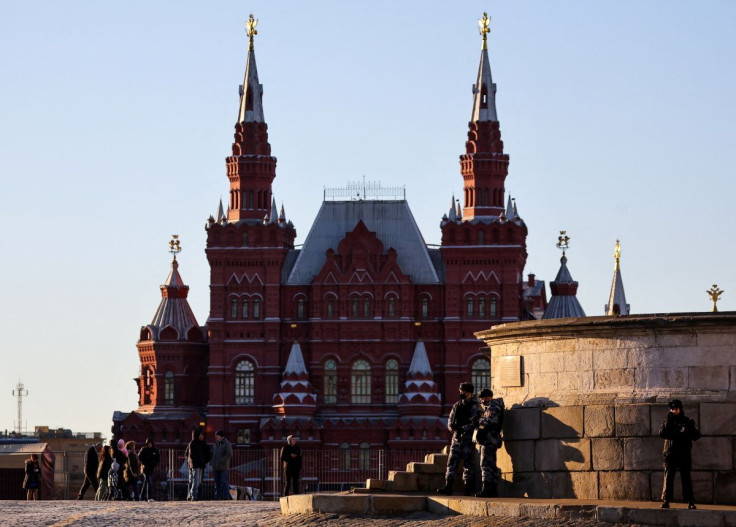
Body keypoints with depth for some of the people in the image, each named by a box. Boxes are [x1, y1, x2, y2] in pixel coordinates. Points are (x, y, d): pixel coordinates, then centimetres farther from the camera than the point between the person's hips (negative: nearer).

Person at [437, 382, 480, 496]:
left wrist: (463, 428, -21)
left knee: (468, 464, -3)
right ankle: (448, 487, -4)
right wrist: (451, 426, -7)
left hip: (468, 439, -6)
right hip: (457, 438, 6)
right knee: (452, 461, -2)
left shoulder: (474, 407, -4)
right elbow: (450, 421, 15)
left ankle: (468, 489, 1)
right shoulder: (456, 406, 15)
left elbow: (475, 423, -13)